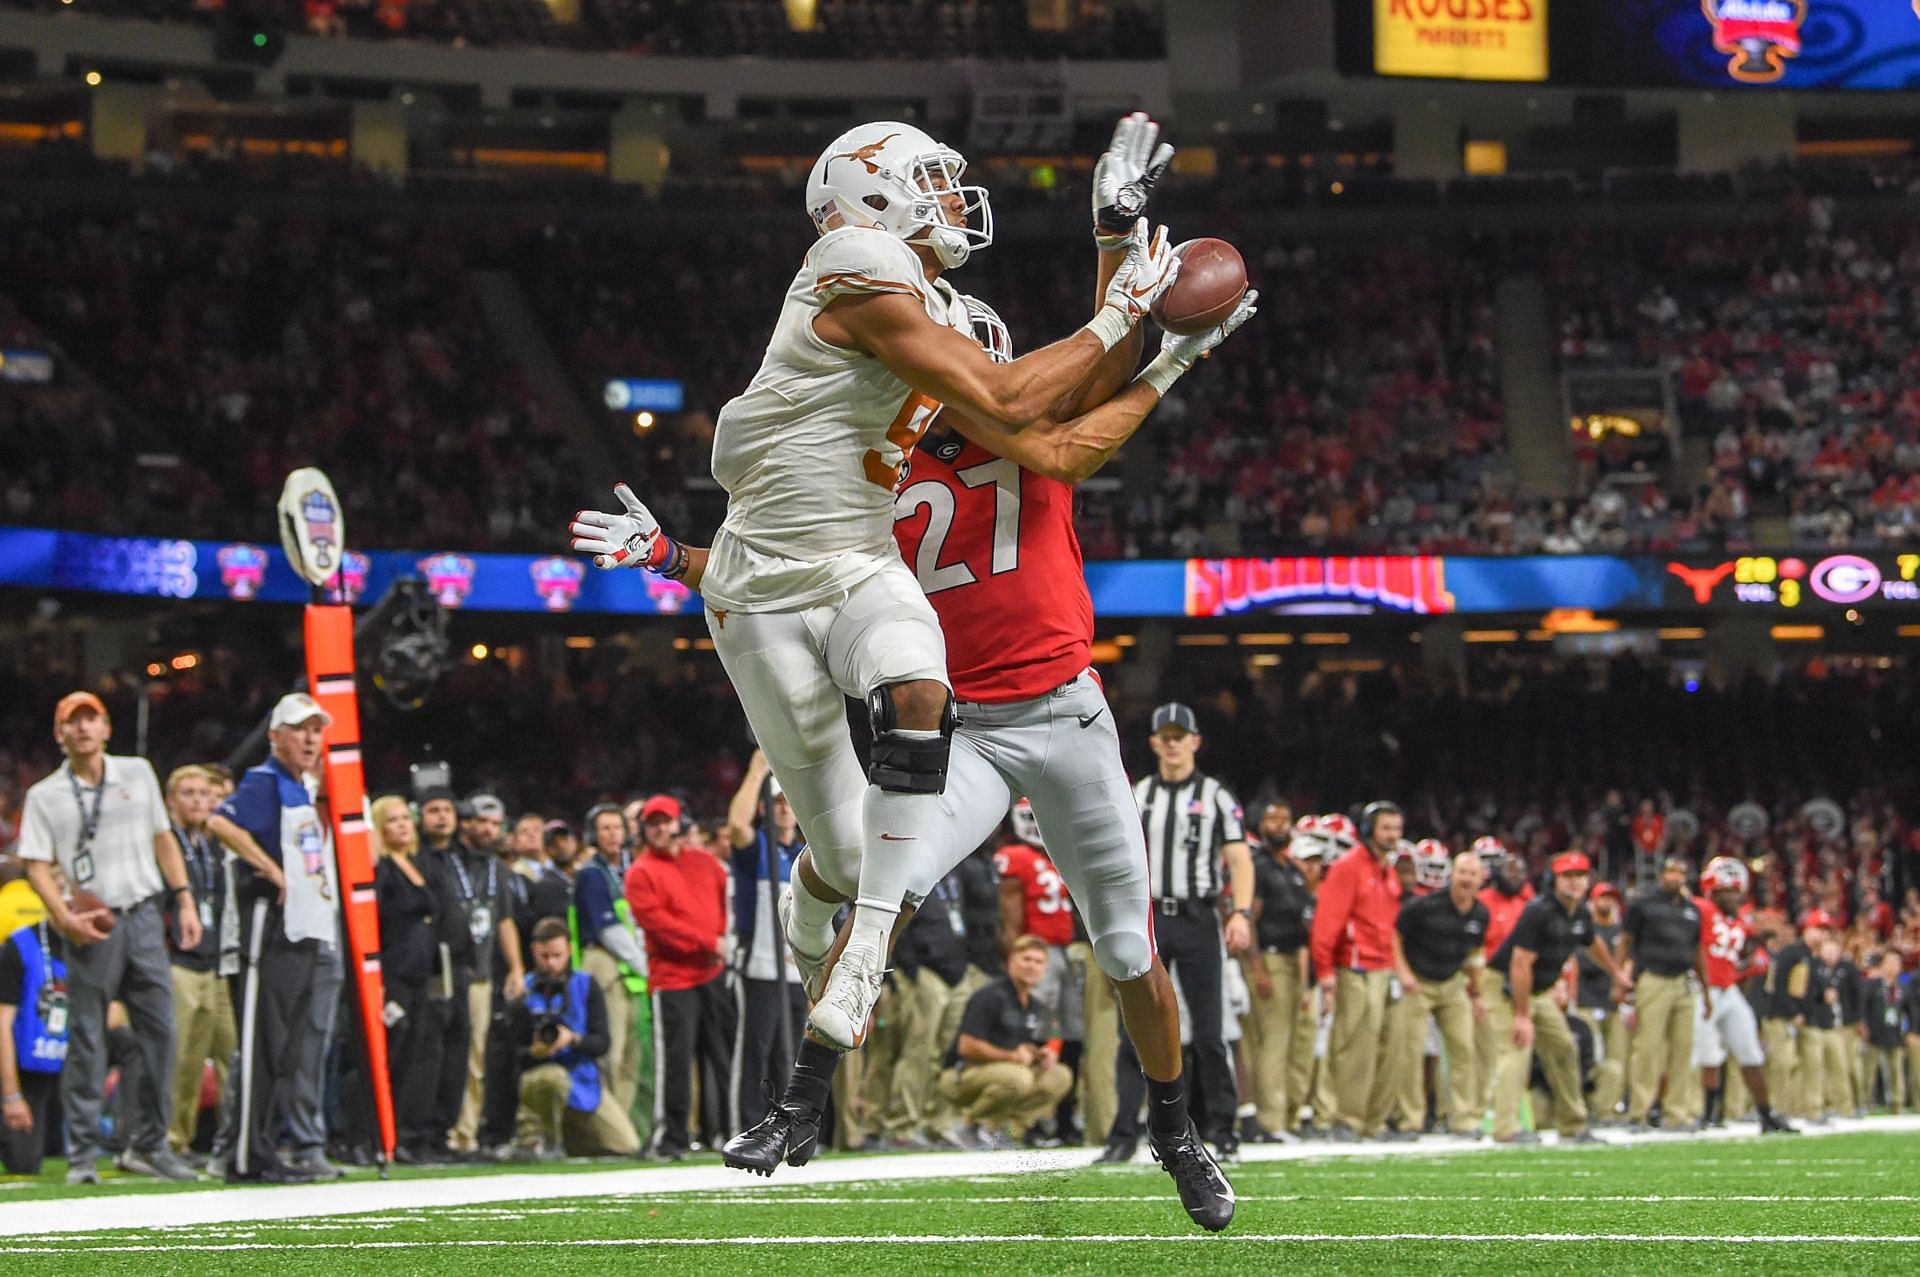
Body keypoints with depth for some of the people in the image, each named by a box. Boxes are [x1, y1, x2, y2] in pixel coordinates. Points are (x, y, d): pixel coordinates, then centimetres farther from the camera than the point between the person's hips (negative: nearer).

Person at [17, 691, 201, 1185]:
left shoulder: (138, 773, 12)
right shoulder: (44, 796, 4)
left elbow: (163, 839, 17)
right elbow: (37, 866, 0)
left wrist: (185, 900, 8)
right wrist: (65, 918, -15)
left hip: (145, 917, 3)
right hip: (92, 926, -3)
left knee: (160, 1032, 0)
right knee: (87, 1041, -3)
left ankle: (147, 1144, 10)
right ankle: (82, 1155, 0)